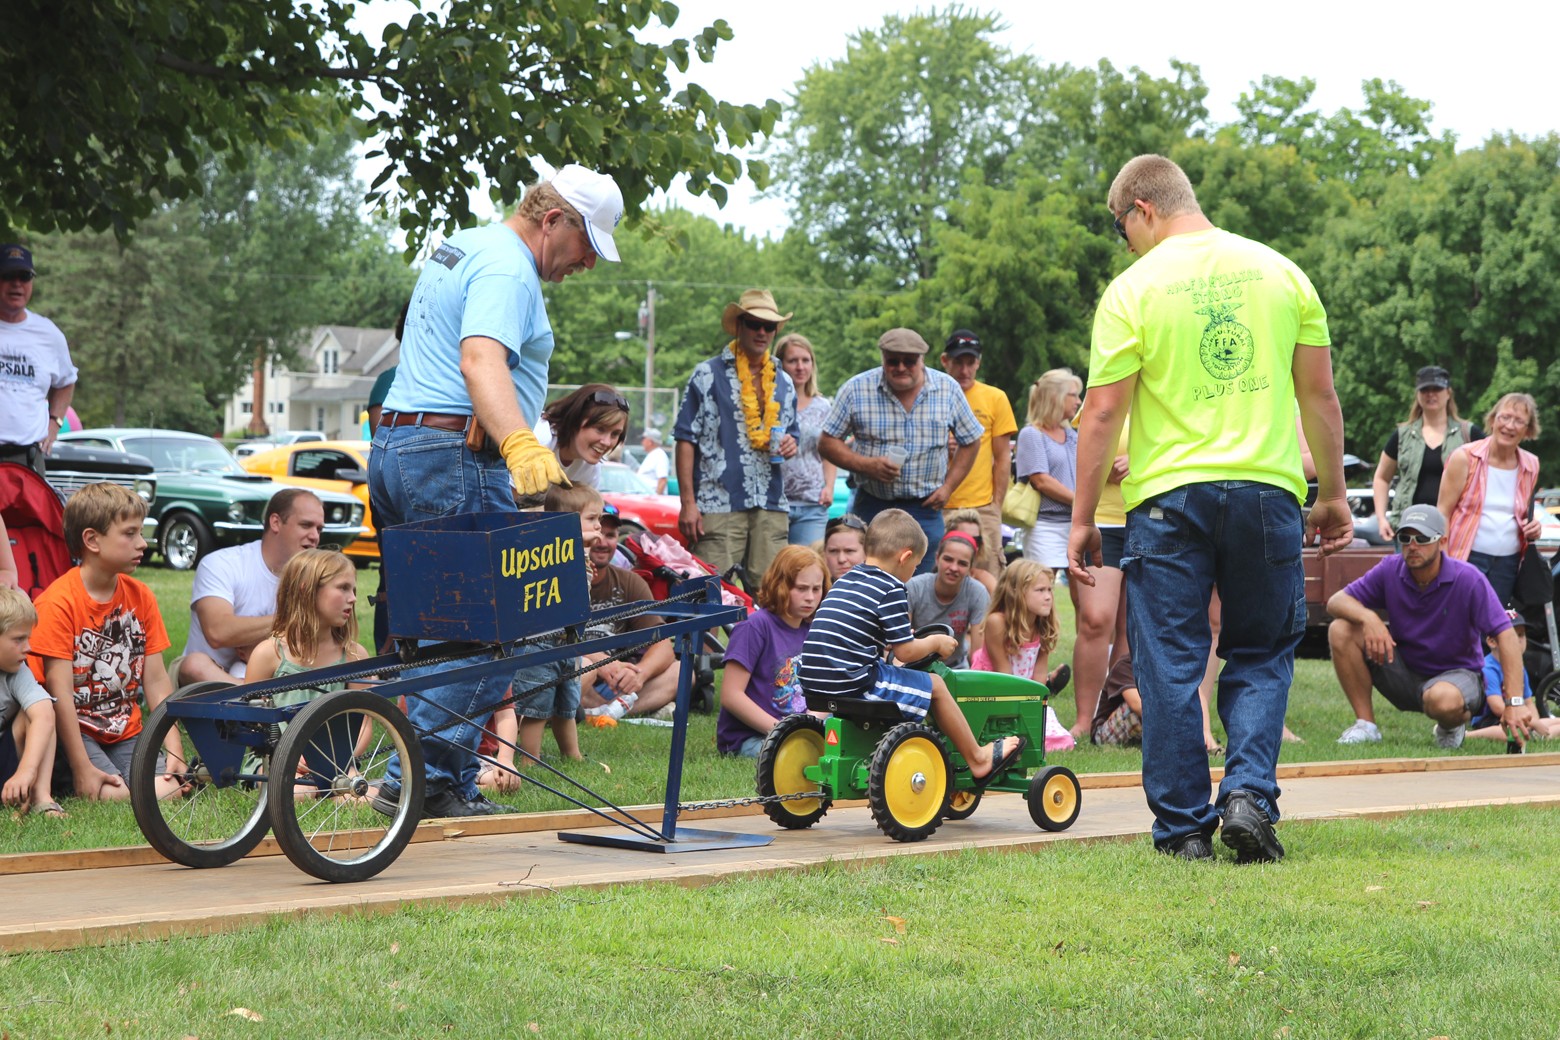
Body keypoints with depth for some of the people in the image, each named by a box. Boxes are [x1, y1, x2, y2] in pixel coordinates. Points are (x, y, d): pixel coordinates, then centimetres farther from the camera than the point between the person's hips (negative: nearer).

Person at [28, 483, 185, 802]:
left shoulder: (140, 596, 5)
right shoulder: (58, 603, -14)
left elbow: (156, 680, 3)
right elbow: (60, 692, -17)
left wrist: (174, 750, -7)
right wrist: (83, 770, -23)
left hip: (126, 734, 5)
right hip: (76, 732, -5)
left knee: (174, 786, -20)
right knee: (113, 794, -26)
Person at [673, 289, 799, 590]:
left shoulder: (783, 382, 18)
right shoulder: (708, 375, 3)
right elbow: (686, 440, -1)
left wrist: (790, 445, 2)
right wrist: (687, 503, -8)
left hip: (772, 507, 5)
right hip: (719, 504, -4)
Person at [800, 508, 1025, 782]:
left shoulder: (844, 582, 15)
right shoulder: (890, 590, -10)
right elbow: (905, 651, -10)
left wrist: (903, 634, 32)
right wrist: (935, 642, 10)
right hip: (854, 685, -9)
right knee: (934, 686, 6)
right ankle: (978, 760, 17)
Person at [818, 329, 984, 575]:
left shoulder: (948, 389, 1)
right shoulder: (856, 389, -3)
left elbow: (970, 441, 12)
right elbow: (827, 443, 1)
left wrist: (948, 487, 1)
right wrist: (865, 465, -15)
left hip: (925, 509, 1)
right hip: (870, 506, -1)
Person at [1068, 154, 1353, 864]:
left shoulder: (1134, 289, -4)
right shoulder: (1280, 272, 6)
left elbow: (1103, 413, -6)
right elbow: (1319, 394, 8)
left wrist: (1082, 520, 0)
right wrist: (1333, 496, 16)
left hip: (1168, 495, -2)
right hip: (1267, 488, 3)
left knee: (1170, 666, 5)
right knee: (1261, 654, 14)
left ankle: (1184, 827, 7)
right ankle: (1250, 795, -3)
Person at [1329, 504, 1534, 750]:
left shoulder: (1468, 579, -19)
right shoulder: (1390, 570, -8)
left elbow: (1506, 636, -24)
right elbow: (1336, 601, -7)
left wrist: (1515, 702, -34)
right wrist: (1368, 617, -32)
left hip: (1458, 672, -4)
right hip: (1405, 672, 4)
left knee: (1443, 699, -42)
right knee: (1341, 630, -16)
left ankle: (1451, 726, -2)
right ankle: (1366, 724, -7)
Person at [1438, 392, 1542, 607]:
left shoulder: (1530, 465, 9)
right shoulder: (1465, 458, -5)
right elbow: (1443, 512, -5)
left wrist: (1533, 528, 1)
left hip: (1507, 565, 5)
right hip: (1466, 558, -5)